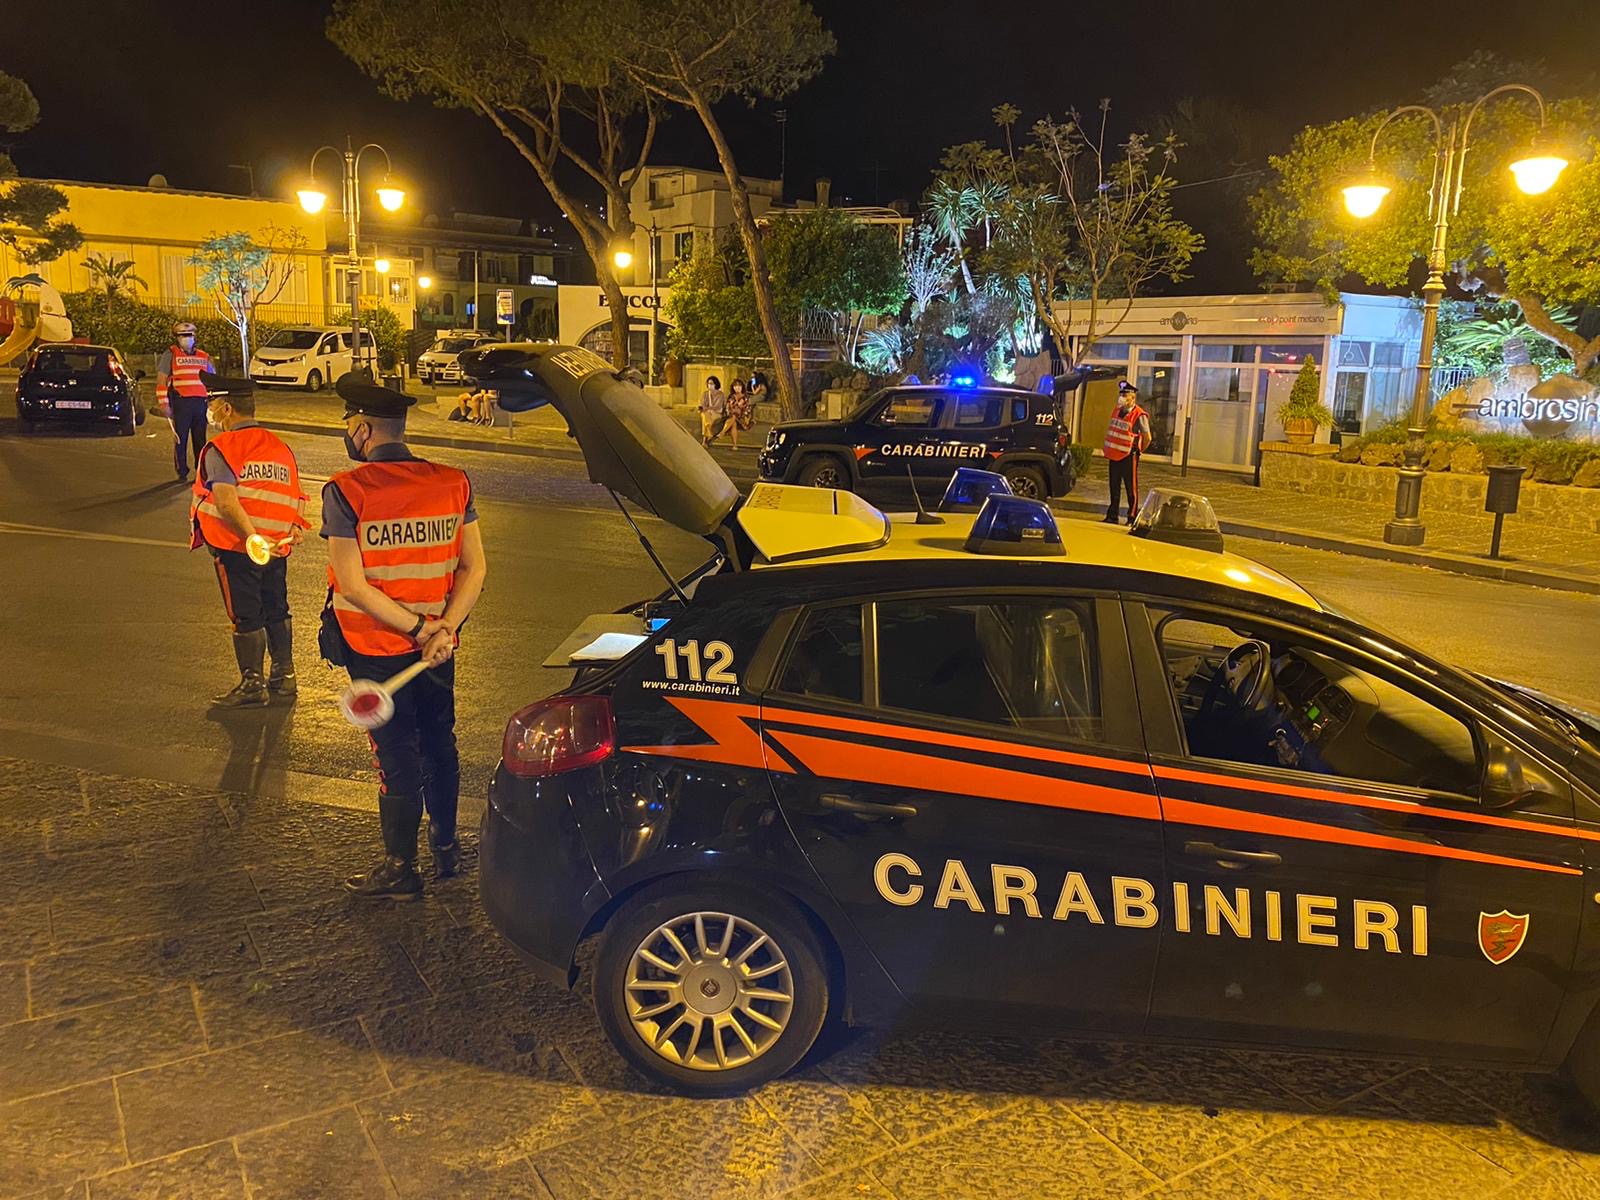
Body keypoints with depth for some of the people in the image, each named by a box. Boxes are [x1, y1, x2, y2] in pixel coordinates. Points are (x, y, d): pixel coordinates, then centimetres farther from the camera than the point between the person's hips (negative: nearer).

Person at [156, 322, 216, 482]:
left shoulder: (203, 356, 15)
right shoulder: (170, 354, 0)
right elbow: (161, 380, -3)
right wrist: (164, 403, -9)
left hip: (200, 402, 4)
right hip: (181, 403, -4)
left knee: (200, 438, 8)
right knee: (180, 439, 0)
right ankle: (182, 473, 7)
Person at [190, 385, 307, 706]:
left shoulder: (220, 448, -10)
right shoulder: (280, 446, 12)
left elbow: (226, 502, -23)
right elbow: (296, 498, 10)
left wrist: (252, 538, -29)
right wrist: (294, 529, 8)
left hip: (237, 547, -6)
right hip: (277, 546, 7)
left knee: (246, 616, 2)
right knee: (277, 610, 17)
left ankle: (252, 684, 10)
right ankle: (284, 677, 25)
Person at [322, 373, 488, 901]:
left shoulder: (345, 491, -16)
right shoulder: (452, 482, -3)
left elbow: (353, 586, -19)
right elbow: (474, 568, -6)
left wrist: (417, 628, -14)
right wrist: (444, 629, -13)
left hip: (376, 647, -4)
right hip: (439, 646, 4)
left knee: (396, 754, 7)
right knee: (439, 743, 20)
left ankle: (400, 868, 20)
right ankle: (446, 846, 35)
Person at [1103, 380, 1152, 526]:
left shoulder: (1139, 416, -13)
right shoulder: (1117, 411, 9)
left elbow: (1147, 438, -9)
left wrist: (1138, 451, 4)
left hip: (1129, 457, -7)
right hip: (1114, 456, 7)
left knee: (1131, 488, -1)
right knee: (1114, 488, 13)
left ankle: (1132, 518, 5)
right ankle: (1112, 516, 21)